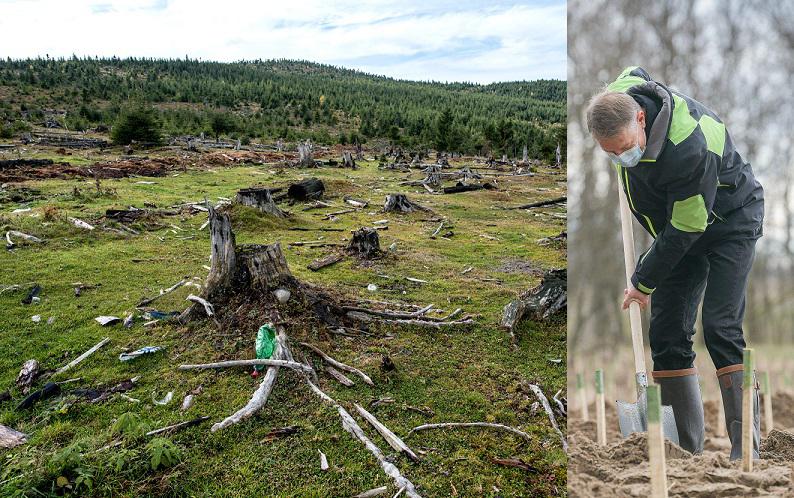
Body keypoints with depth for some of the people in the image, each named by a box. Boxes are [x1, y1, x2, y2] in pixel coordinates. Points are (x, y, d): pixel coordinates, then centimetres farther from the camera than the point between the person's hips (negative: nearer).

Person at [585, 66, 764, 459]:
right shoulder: (619, 96, -17)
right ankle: (687, 444, 9)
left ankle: (747, 448, -6)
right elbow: (634, 73, 10)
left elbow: (685, 230, -28)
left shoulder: (691, 149, -38)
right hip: (676, 223, 7)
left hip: (729, 223, -6)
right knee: (667, 331, 1)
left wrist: (643, 282, -17)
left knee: (720, 328, -16)